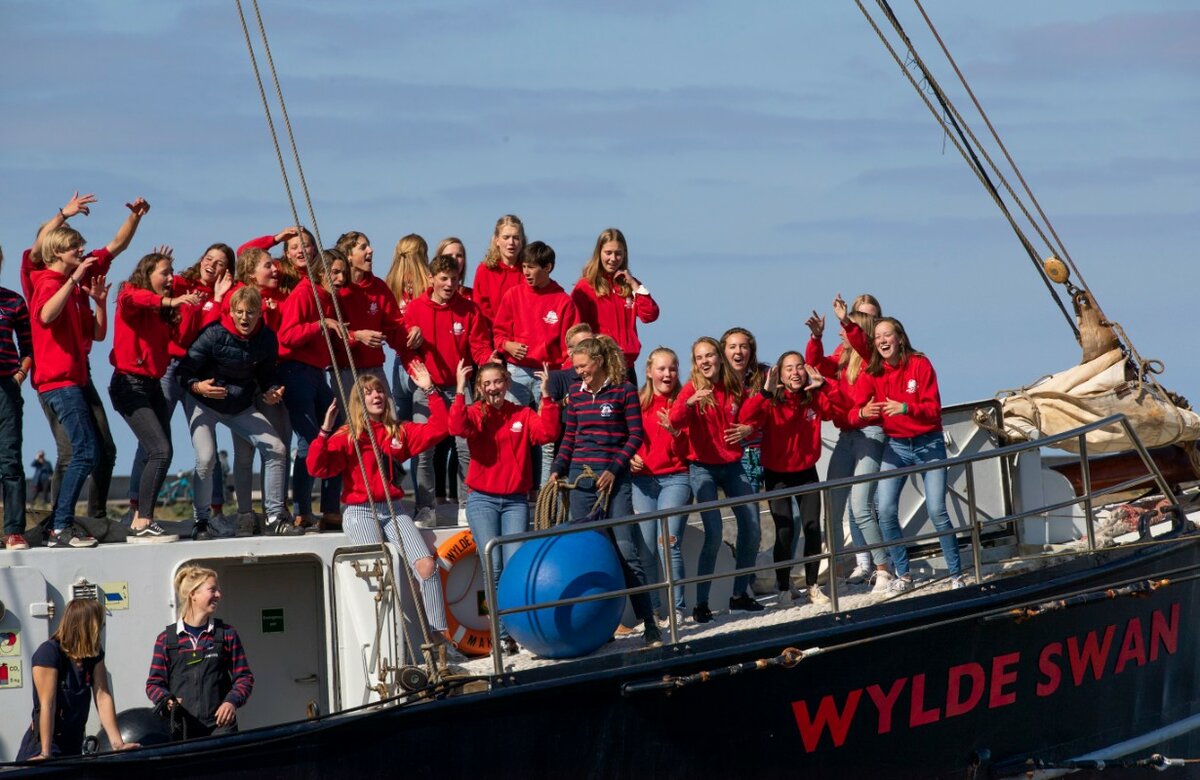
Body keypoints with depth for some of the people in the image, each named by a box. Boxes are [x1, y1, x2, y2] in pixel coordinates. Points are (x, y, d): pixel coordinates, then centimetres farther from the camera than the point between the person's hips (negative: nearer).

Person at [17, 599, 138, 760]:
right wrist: (46, 755, -28)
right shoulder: (49, 652, -17)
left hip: (73, 748, 6)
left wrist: (117, 744, -12)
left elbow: (103, 697, -3)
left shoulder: (94, 653, 4)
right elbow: (47, 705, -23)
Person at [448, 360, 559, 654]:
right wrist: (459, 390, -23)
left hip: (515, 500, 1)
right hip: (483, 500, -1)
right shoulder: (475, 413, 2)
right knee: (494, 569, -11)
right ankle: (504, 635, -8)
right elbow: (457, 428, -19)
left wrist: (545, 395, -15)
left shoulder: (523, 415, 8)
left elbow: (548, 432, -9)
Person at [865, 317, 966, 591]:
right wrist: (865, 412, -25)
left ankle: (957, 574, 2)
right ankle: (902, 574, 2)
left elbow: (934, 409, -13)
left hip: (928, 444, -3)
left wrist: (905, 408, -30)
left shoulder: (920, 364, -8)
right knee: (885, 511, -10)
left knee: (937, 511, -9)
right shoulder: (875, 372, 1)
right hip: (895, 446, 3)